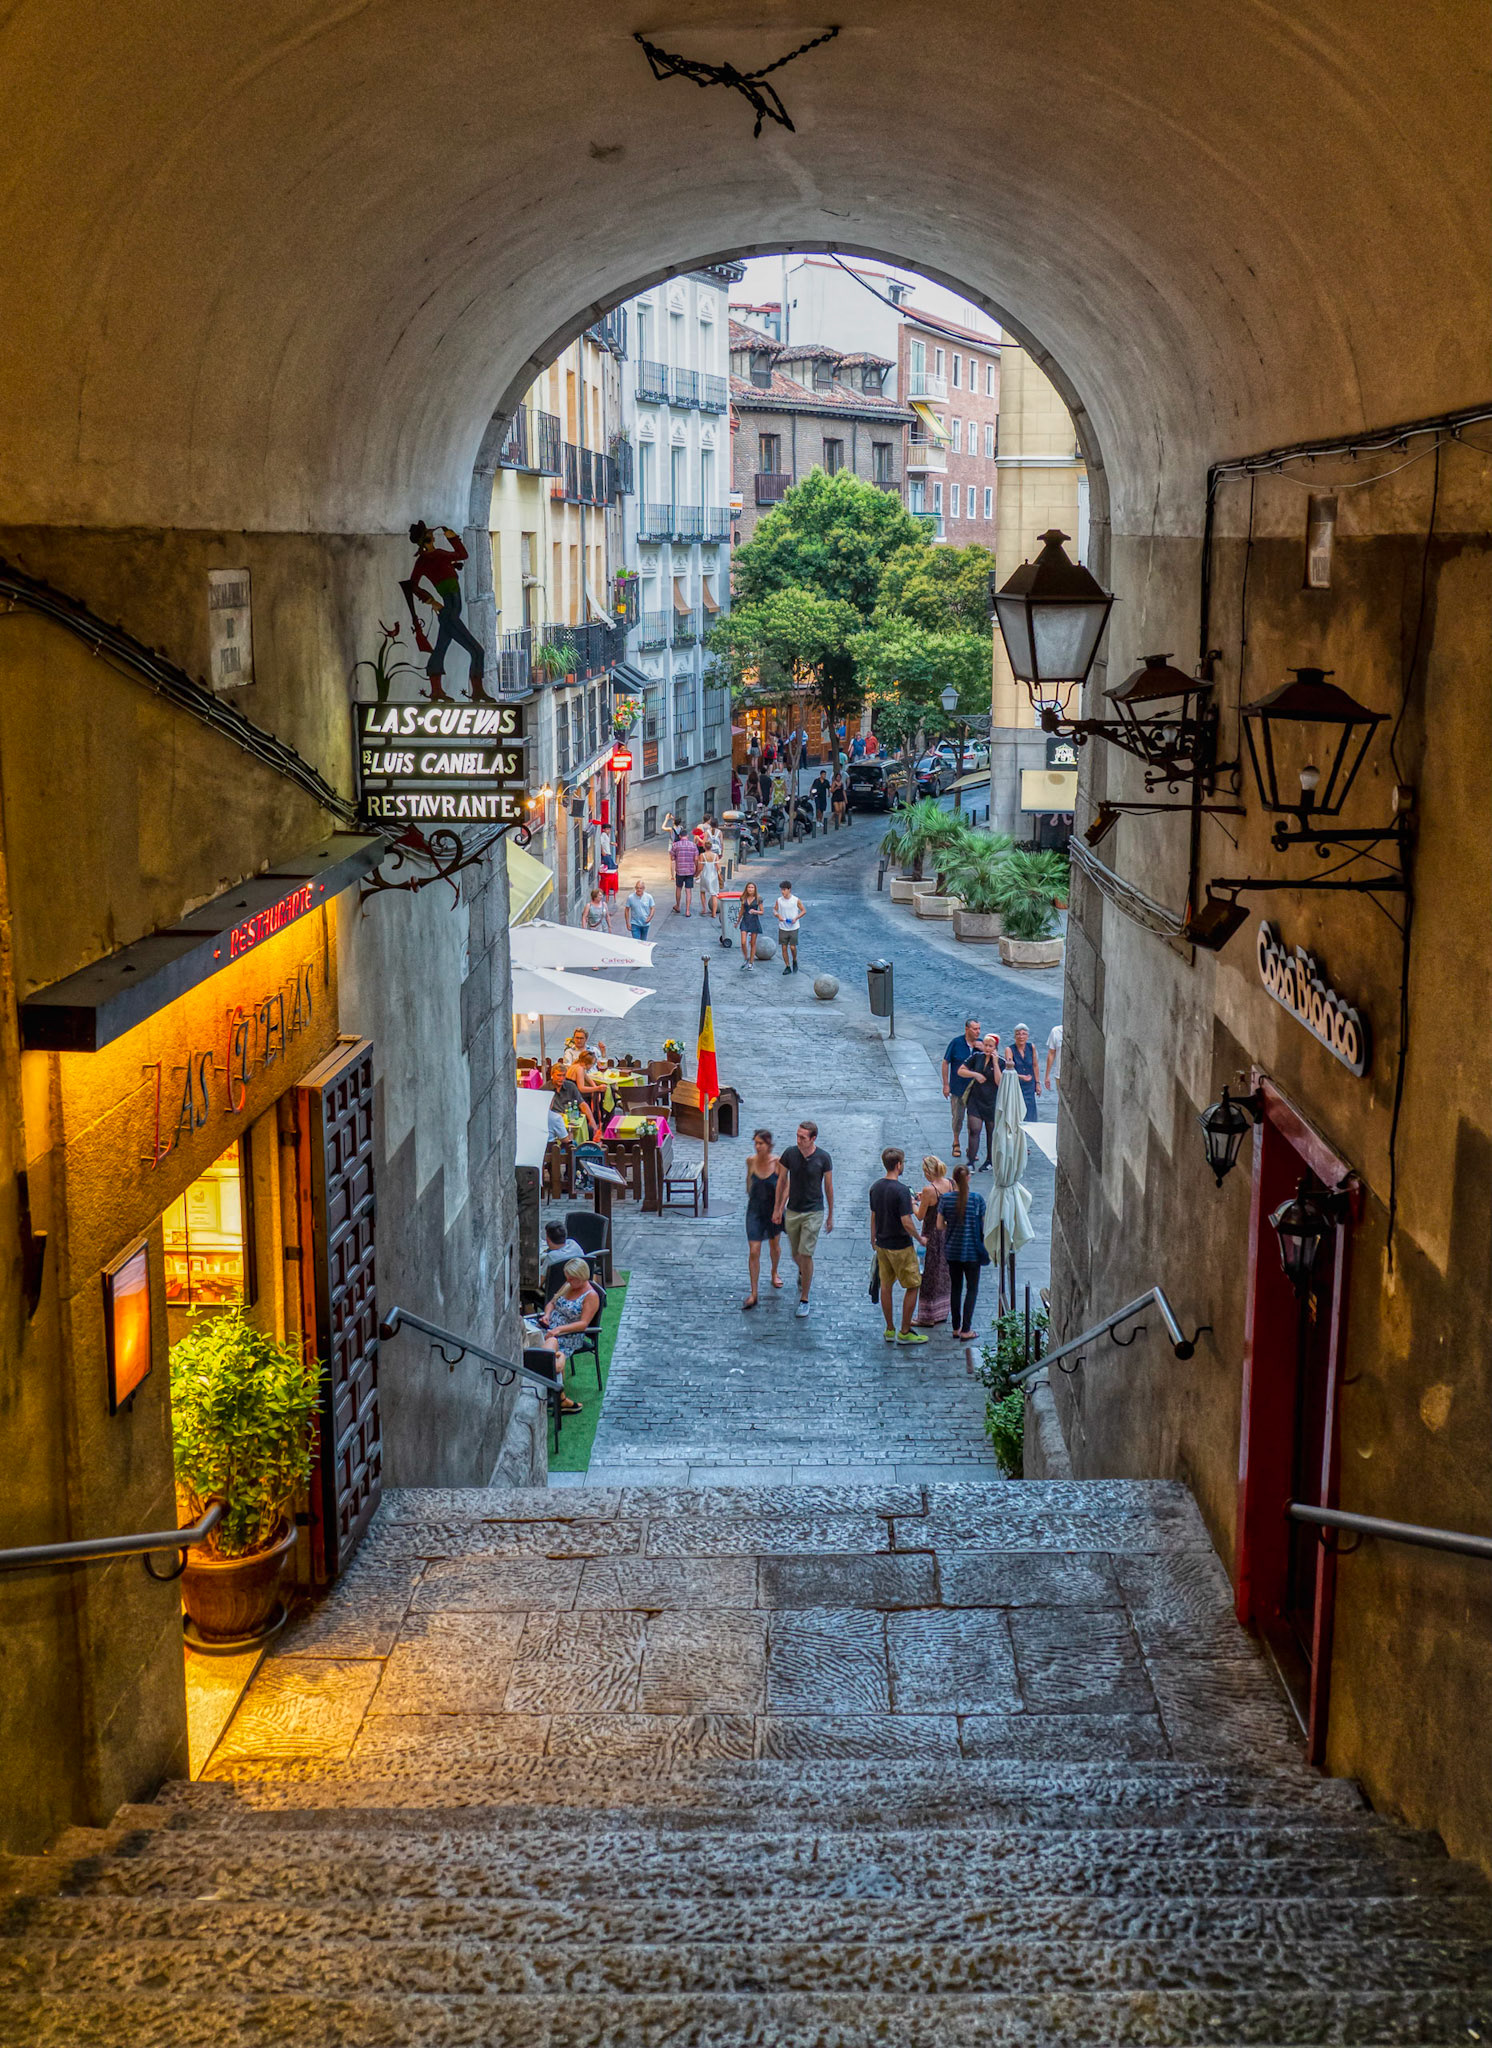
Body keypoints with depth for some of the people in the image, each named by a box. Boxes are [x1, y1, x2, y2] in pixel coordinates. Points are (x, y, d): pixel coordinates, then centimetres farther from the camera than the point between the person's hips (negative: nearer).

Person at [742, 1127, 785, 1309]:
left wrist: (779, 1209, -19)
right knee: (753, 1252, -5)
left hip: (774, 1209, -1)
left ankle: (774, 1272, 53)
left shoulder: (777, 1162, -17)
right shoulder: (751, 1161, -9)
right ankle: (753, 1294, 0)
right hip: (755, 1209, 1)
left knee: (774, 1246, 21)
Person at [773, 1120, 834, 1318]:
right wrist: (777, 1209, 8)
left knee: (806, 1255, -8)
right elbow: (782, 1181, 6)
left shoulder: (823, 1158, -11)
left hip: (814, 1212, -3)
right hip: (792, 1211, 3)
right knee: (796, 1255, 14)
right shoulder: (790, 1153, -6)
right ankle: (803, 1275, 50)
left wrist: (830, 1216, 5)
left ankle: (804, 1299, 4)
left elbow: (828, 1187, -1)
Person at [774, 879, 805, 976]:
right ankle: (787, 967, 14)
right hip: (782, 928, 2)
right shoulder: (779, 900, -1)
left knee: (792, 947, -7)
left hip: (793, 927, -2)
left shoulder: (796, 900, -7)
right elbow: (774, 910, 8)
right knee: (784, 947, 2)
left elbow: (803, 911, 2)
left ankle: (794, 961, 23)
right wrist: (778, 915, -14)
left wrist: (796, 918, -14)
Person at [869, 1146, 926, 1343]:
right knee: (912, 1286, 4)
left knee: (886, 1286, 13)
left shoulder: (876, 1188, 2)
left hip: (882, 1244, 7)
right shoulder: (901, 1191, -21)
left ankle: (890, 1330, 21)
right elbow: (906, 1223, -23)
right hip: (900, 1246, -7)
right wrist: (919, 1238, -7)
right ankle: (905, 1332, 7)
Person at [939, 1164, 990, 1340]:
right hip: (972, 1251, -2)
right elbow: (983, 1224, -4)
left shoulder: (945, 1199, -7)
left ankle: (956, 1328, 20)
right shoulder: (977, 1198, -11)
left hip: (952, 1250, 2)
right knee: (972, 1288, 7)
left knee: (955, 1288, 15)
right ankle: (966, 1329, 3)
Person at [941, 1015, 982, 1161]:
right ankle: (956, 1143, 30)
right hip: (958, 1088, -2)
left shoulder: (981, 1044, 0)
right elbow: (946, 1063, -3)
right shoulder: (956, 1043, -8)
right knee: (957, 1117, 8)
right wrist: (946, 1085, -5)